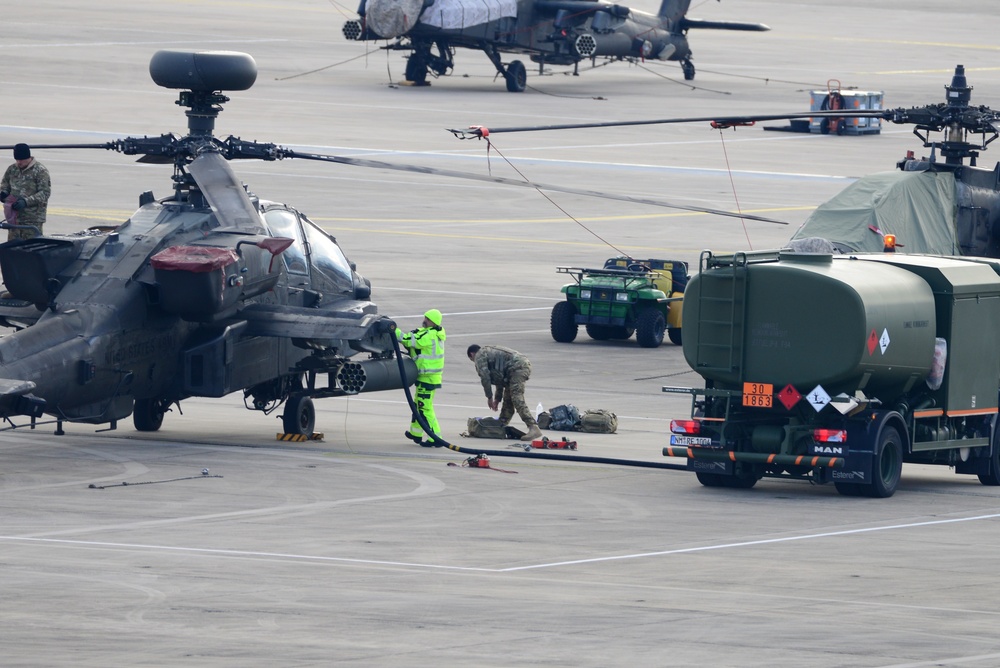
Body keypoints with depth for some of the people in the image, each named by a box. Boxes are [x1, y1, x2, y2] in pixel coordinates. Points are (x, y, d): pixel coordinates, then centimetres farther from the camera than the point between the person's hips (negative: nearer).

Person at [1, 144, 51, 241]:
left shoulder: (40, 171, -8)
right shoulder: (12, 169, 10)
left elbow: (45, 193, -13)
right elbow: (4, 183, 24)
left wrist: (26, 201, -23)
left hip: (33, 219, -6)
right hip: (14, 216, 6)